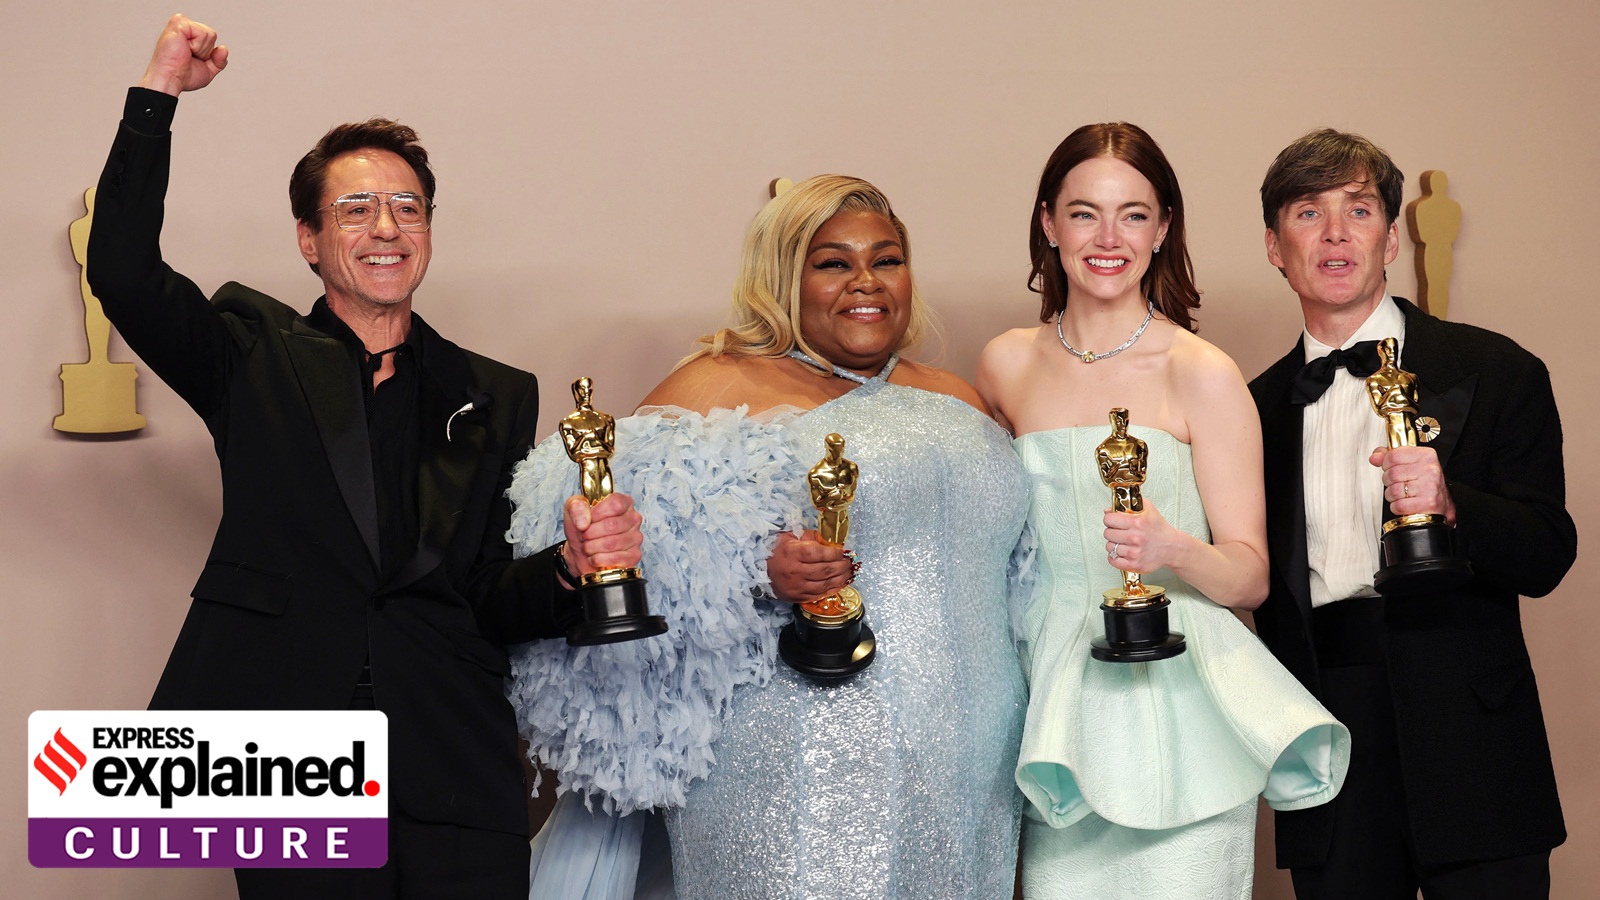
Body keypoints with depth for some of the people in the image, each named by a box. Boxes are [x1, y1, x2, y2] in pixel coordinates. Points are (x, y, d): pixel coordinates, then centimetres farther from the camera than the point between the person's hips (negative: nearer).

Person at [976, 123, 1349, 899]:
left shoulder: (1202, 375, -4)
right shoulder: (1006, 365, 7)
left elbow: (1251, 575, -4)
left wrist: (1173, 549, -23)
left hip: (1175, 710, -3)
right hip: (1056, 708, 3)